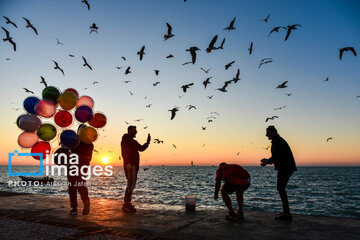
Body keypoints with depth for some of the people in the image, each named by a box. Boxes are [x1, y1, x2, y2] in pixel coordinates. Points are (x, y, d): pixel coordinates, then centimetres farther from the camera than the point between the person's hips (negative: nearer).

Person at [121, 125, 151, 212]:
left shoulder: (133, 141, 21)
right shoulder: (125, 140, -7)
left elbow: (141, 148, 24)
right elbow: (125, 152, -19)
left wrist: (148, 142, 11)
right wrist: (128, 163, -28)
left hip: (134, 166, 10)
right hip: (130, 165, -10)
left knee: (132, 184, 12)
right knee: (131, 184, -12)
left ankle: (127, 203, 18)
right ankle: (126, 204, -10)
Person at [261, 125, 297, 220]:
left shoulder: (277, 141, -15)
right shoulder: (279, 140, 19)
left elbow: (276, 157, -20)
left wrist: (267, 162, -8)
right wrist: (267, 160, 14)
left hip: (285, 168, -11)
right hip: (286, 168, 11)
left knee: (280, 188, -9)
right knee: (281, 188, 15)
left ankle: (287, 213, -7)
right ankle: (285, 210, 21)